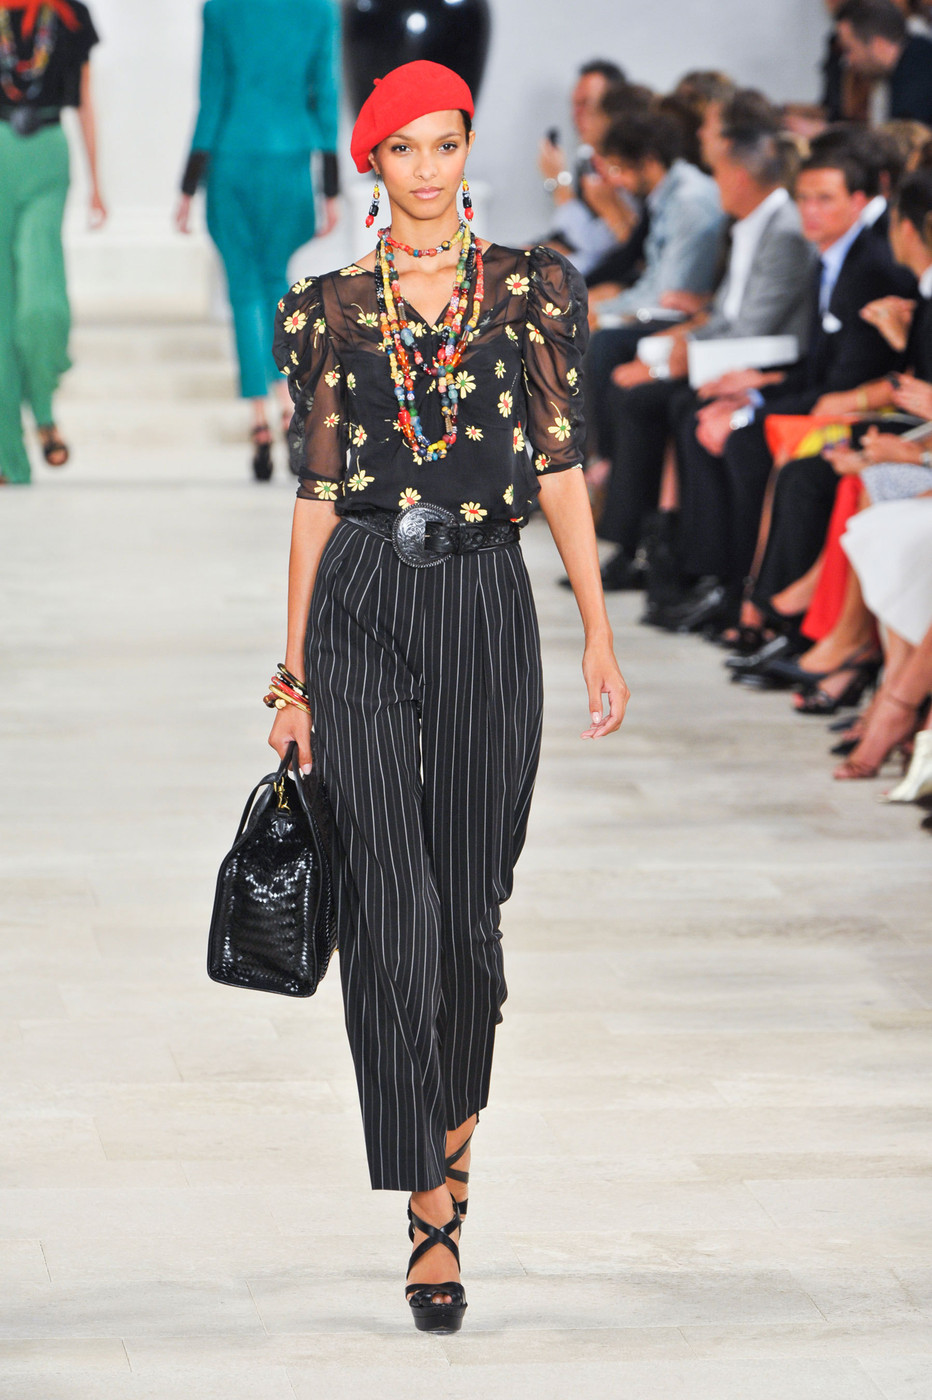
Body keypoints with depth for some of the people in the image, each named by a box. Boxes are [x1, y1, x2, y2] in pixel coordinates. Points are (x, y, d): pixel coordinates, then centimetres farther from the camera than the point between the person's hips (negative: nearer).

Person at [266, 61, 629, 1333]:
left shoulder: (530, 288, 6)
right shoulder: (332, 308, 6)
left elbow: (560, 466, 6)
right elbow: (318, 491, 7)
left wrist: (598, 633, 0)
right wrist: (295, 675, 6)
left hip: (484, 605, 1)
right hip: (362, 610, -1)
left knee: (468, 900, 8)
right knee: (389, 907, -9)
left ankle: (458, 1112, 37)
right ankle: (432, 1213, -7)